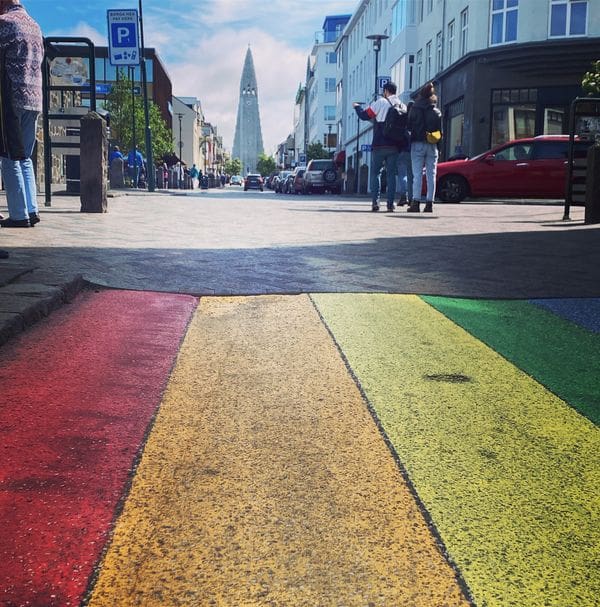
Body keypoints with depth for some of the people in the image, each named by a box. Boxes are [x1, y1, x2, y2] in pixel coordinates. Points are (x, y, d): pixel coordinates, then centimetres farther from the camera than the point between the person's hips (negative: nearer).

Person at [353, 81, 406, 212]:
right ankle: (390, 204, 0)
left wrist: (357, 107, 18)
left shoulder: (381, 102, -5)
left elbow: (364, 116, 0)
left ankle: (375, 201, -5)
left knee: (375, 173, 6)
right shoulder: (402, 106, 8)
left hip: (379, 146, -3)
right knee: (391, 174, 6)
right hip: (394, 147, 3)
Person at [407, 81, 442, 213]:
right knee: (431, 175, 3)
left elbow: (409, 127, 0)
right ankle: (429, 203, 2)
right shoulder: (437, 112, 7)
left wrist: (410, 143, 11)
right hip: (432, 146, 2)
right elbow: (440, 131, 7)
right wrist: (438, 147, 13)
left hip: (418, 144, -2)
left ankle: (416, 202, -9)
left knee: (417, 175, -4)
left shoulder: (415, 109, 0)